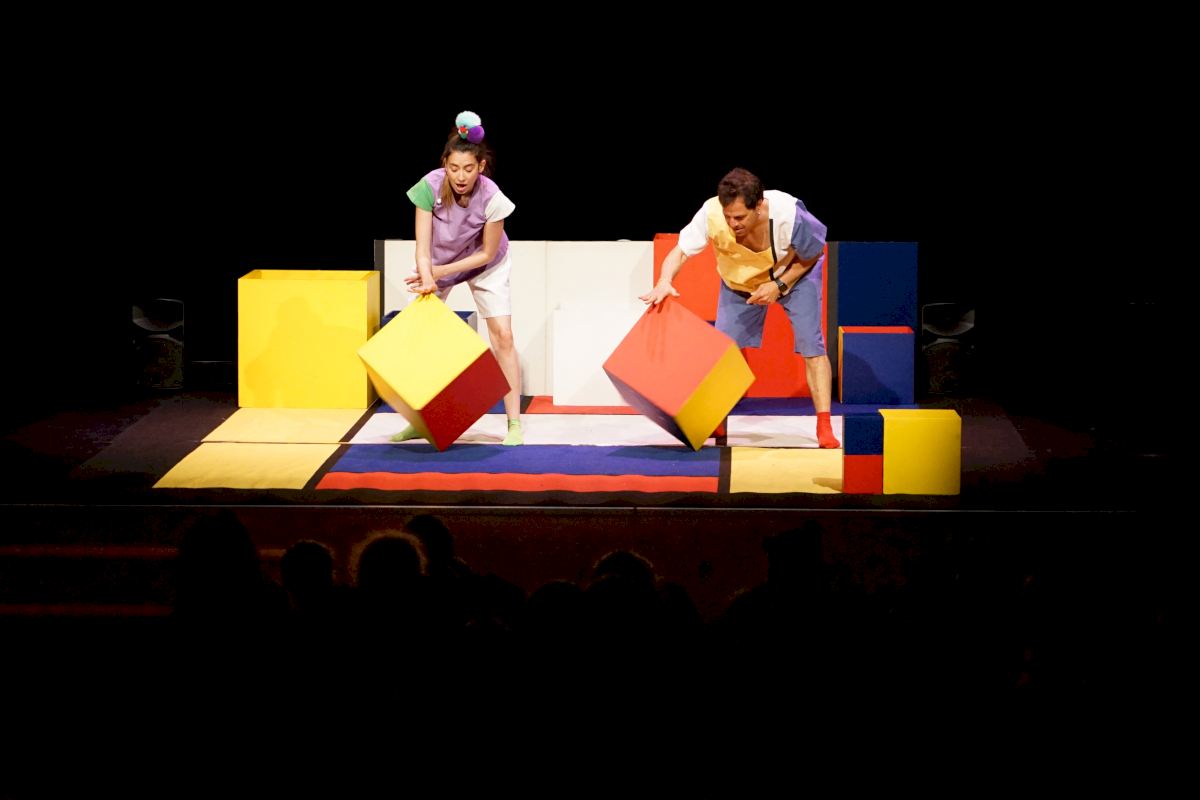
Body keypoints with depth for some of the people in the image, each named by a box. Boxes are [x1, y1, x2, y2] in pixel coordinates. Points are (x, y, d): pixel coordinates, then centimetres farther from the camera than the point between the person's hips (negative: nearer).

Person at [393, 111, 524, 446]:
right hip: (438, 263, 2)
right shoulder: (430, 186, -31)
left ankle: (514, 424, -7)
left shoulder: (492, 198, -32)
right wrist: (427, 280, -44)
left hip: (484, 265, -2)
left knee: (503, 335, -12)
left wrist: (438, 272, -21)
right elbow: (423, 247, -28)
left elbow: (487, 254, -20)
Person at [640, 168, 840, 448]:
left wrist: (779, 285, -29)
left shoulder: (789, 215, -38)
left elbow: (812, 256, -19)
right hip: (740, 282, 2)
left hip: (794, 274, -2)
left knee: (811, 345, -15)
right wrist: (664, 282, -52)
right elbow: (680, 251, -32)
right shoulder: (711, 214, -37)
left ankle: (824, 428, -11)